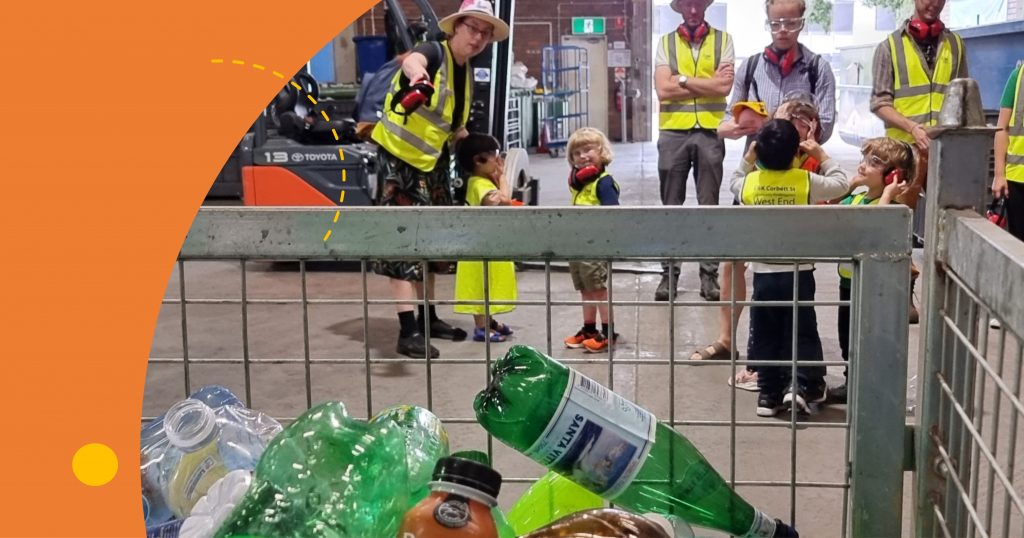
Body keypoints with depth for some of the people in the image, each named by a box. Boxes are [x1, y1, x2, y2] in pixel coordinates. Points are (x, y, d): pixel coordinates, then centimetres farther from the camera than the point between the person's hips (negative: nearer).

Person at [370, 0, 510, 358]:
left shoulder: (466, 75, 11)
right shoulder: (434, 53, -14)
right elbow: (412, 61, -41)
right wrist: (418, 79, -63)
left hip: (432, 163, 9)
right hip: (399, 159, -9)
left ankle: (427, 318, 26)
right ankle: (408, 332, -13)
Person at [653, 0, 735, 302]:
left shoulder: (723, 40, 6)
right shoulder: (666, 42, 7)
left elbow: (724, 87, -7)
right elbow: (663, 89, -6)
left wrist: (683, 79, -5)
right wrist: (709, 82, -5)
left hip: (710, 132, 0)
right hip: (673, 132, 1)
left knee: (709, 205, 5)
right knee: (671, 206, 4)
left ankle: (709, 273, 11)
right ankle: (669, 272, 10)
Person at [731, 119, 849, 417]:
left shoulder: (750, 182, -4)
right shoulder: (806, 181, -9)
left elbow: (735, 184, 20)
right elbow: (841, 184, 6)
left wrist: (747, 159, 19)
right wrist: (822, 156, 14)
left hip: (764, 273, 2)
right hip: (798, 272, -2)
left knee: (766, 335, 11)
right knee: (801, 332, 9)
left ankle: (768, 392, 13)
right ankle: (800, 384, -3)